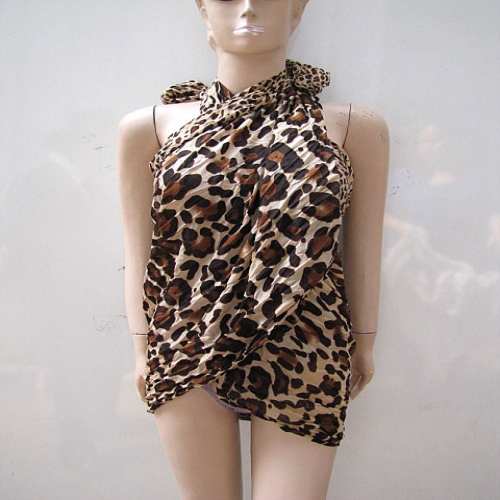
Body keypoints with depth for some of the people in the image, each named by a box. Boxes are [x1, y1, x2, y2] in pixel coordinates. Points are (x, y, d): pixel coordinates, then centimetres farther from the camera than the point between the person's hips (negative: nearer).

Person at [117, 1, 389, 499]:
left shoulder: (356, 128, 0)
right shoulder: (150, 127, 0)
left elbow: (363, 250, 5)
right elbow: (139, 251, 3)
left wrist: (363, 342, 12)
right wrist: (143, 348, 7)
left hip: (303, 355, 0)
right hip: (186, 349, 1)